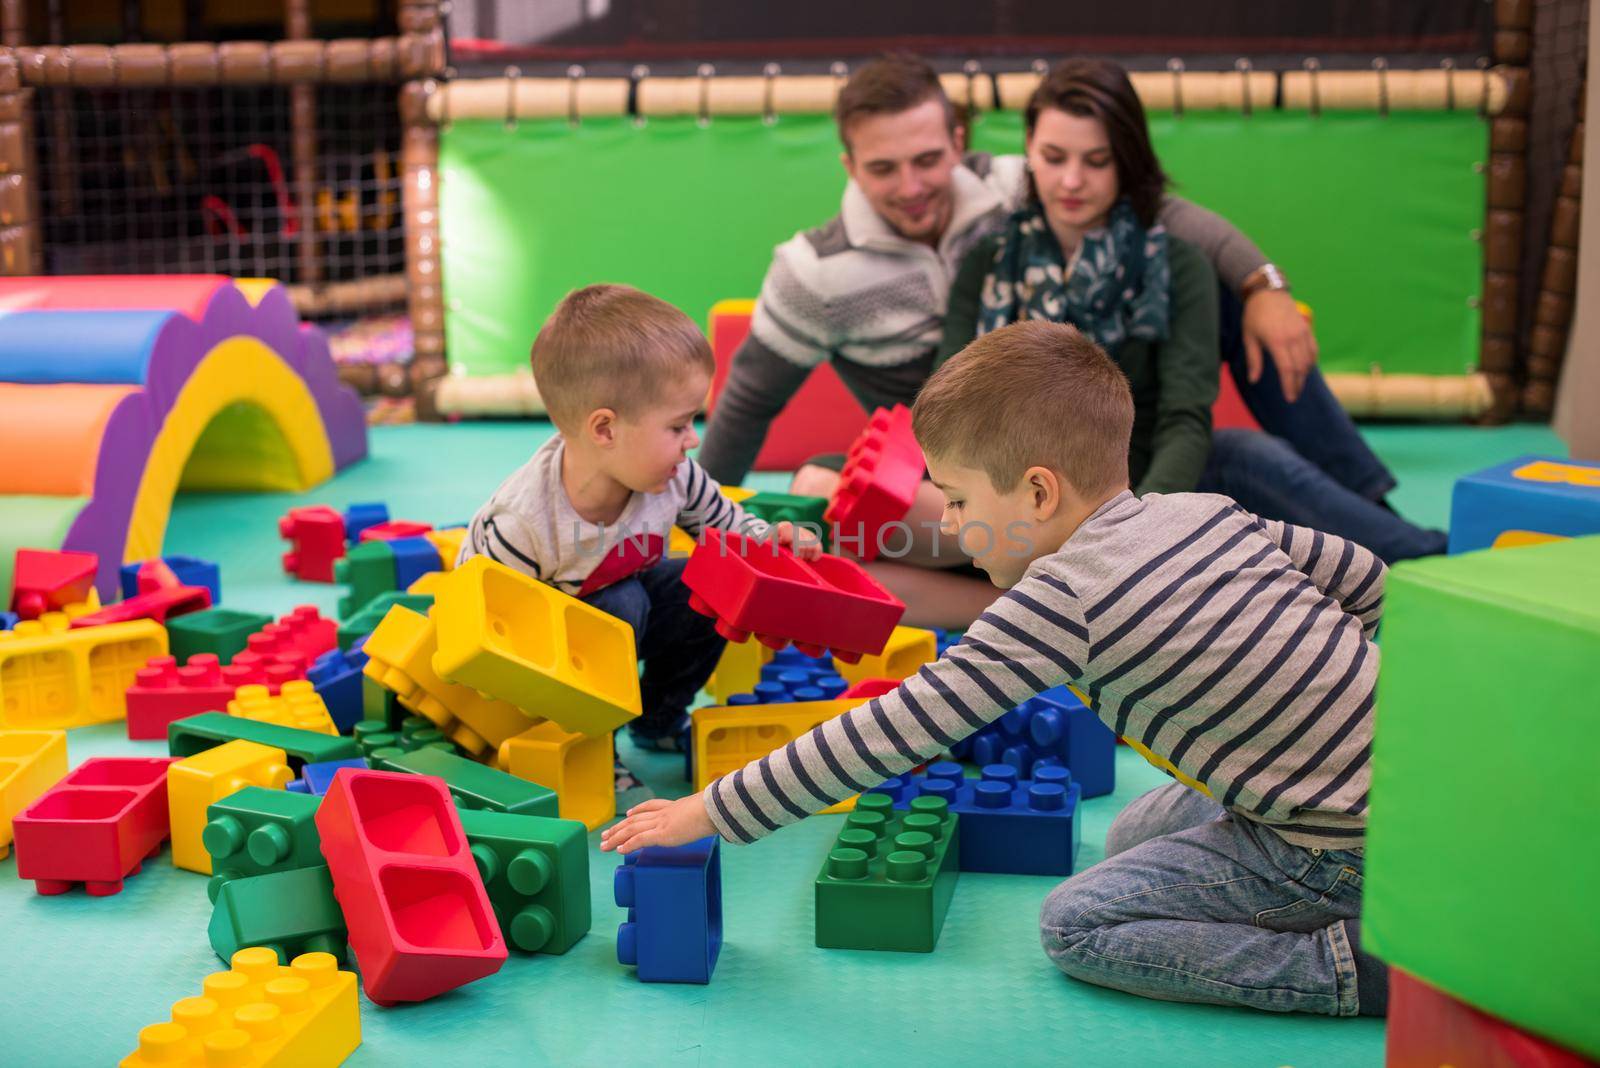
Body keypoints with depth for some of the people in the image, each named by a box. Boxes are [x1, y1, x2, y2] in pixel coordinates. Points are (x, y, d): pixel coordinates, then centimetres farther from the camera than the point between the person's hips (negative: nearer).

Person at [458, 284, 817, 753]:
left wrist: (763, 543, -21)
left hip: (616, 596, 6)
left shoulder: (672, 476, -21)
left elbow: (724, 520, -1)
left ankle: (659, 721, 8)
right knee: (622, 606, -31)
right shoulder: (524, 523, -37)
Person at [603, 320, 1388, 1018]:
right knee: (1133, 840, 21)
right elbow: (1365, 577, 15)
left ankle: (1357, 967, -9)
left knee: (1078, 924, -5)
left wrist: (712, 812, -12)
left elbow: (892, 733, -19)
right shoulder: (1207, 511, 4)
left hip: (1346, 848, -9)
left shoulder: (1057, 602, -20)